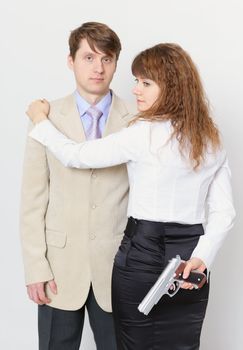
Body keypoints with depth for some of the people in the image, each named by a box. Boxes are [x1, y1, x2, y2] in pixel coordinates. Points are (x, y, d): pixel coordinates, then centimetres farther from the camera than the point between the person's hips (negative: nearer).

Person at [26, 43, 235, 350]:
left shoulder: (145, 132, -13)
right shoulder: (212, 140, 6)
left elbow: (75, 156, -6)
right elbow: (224, 212, 3)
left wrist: (40, 120, 9)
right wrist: (201, 257, -5)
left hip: (143, 254, -5)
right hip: (189, 262, 6)